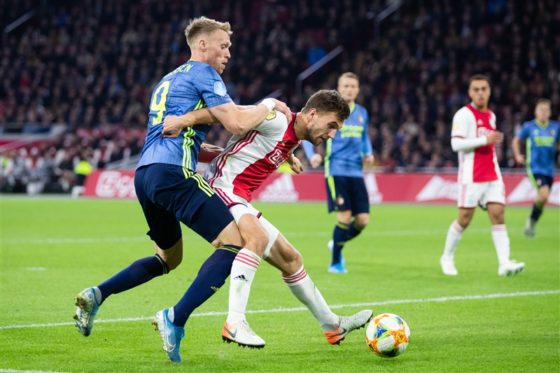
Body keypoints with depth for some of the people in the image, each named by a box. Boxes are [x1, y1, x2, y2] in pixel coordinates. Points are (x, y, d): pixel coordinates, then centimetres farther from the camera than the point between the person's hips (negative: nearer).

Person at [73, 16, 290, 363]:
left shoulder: (170, 79, 27)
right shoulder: (202, 74, 0)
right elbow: (237, 122, -11)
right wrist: (268, 104, 6)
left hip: (145, 174, 10)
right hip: (172, 174, -10)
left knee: (169, 258, 27)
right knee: (235, 241, -12)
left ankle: (96, 295, 13)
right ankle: (176, 319, -19)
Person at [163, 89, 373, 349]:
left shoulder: (293, 138, 14)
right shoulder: (277, 121, -16)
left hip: (239, 203, 10)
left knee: (290, 259, 16)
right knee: (258, 237, -37)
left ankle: (332, 326, 31)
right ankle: (234, 324, -43)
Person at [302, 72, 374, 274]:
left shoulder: (362, 113, 13)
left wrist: (368, 154, 6)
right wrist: (312, 155, -18)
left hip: (356, 172, 5)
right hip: (336, 170, -5)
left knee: (362, 219, -1)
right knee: (344, 215, -12)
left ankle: (336, 244, 28)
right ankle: (335, 262, 5)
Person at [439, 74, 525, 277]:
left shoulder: (491, 116, 17)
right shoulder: (464, 115, -7)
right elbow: (456, 144, -17)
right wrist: (485, 140, -20)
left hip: (492, 175, 6)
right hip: (471, 176, -6)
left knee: (498, 215, -6)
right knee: (464, 219, -2)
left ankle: (504, 263, -14)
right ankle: (447, 258, 17)